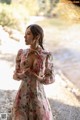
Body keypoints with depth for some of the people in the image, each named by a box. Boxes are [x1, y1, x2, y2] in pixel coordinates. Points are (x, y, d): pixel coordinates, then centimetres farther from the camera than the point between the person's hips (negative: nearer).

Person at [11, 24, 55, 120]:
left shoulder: (46, 55, -10)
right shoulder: (21, 53, -2)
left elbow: (51, 78, -1)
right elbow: (15, 75, 5)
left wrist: (39, 78, -19)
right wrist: (23, 75, -16)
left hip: (38, 95, -2)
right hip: (22, 95, 2)